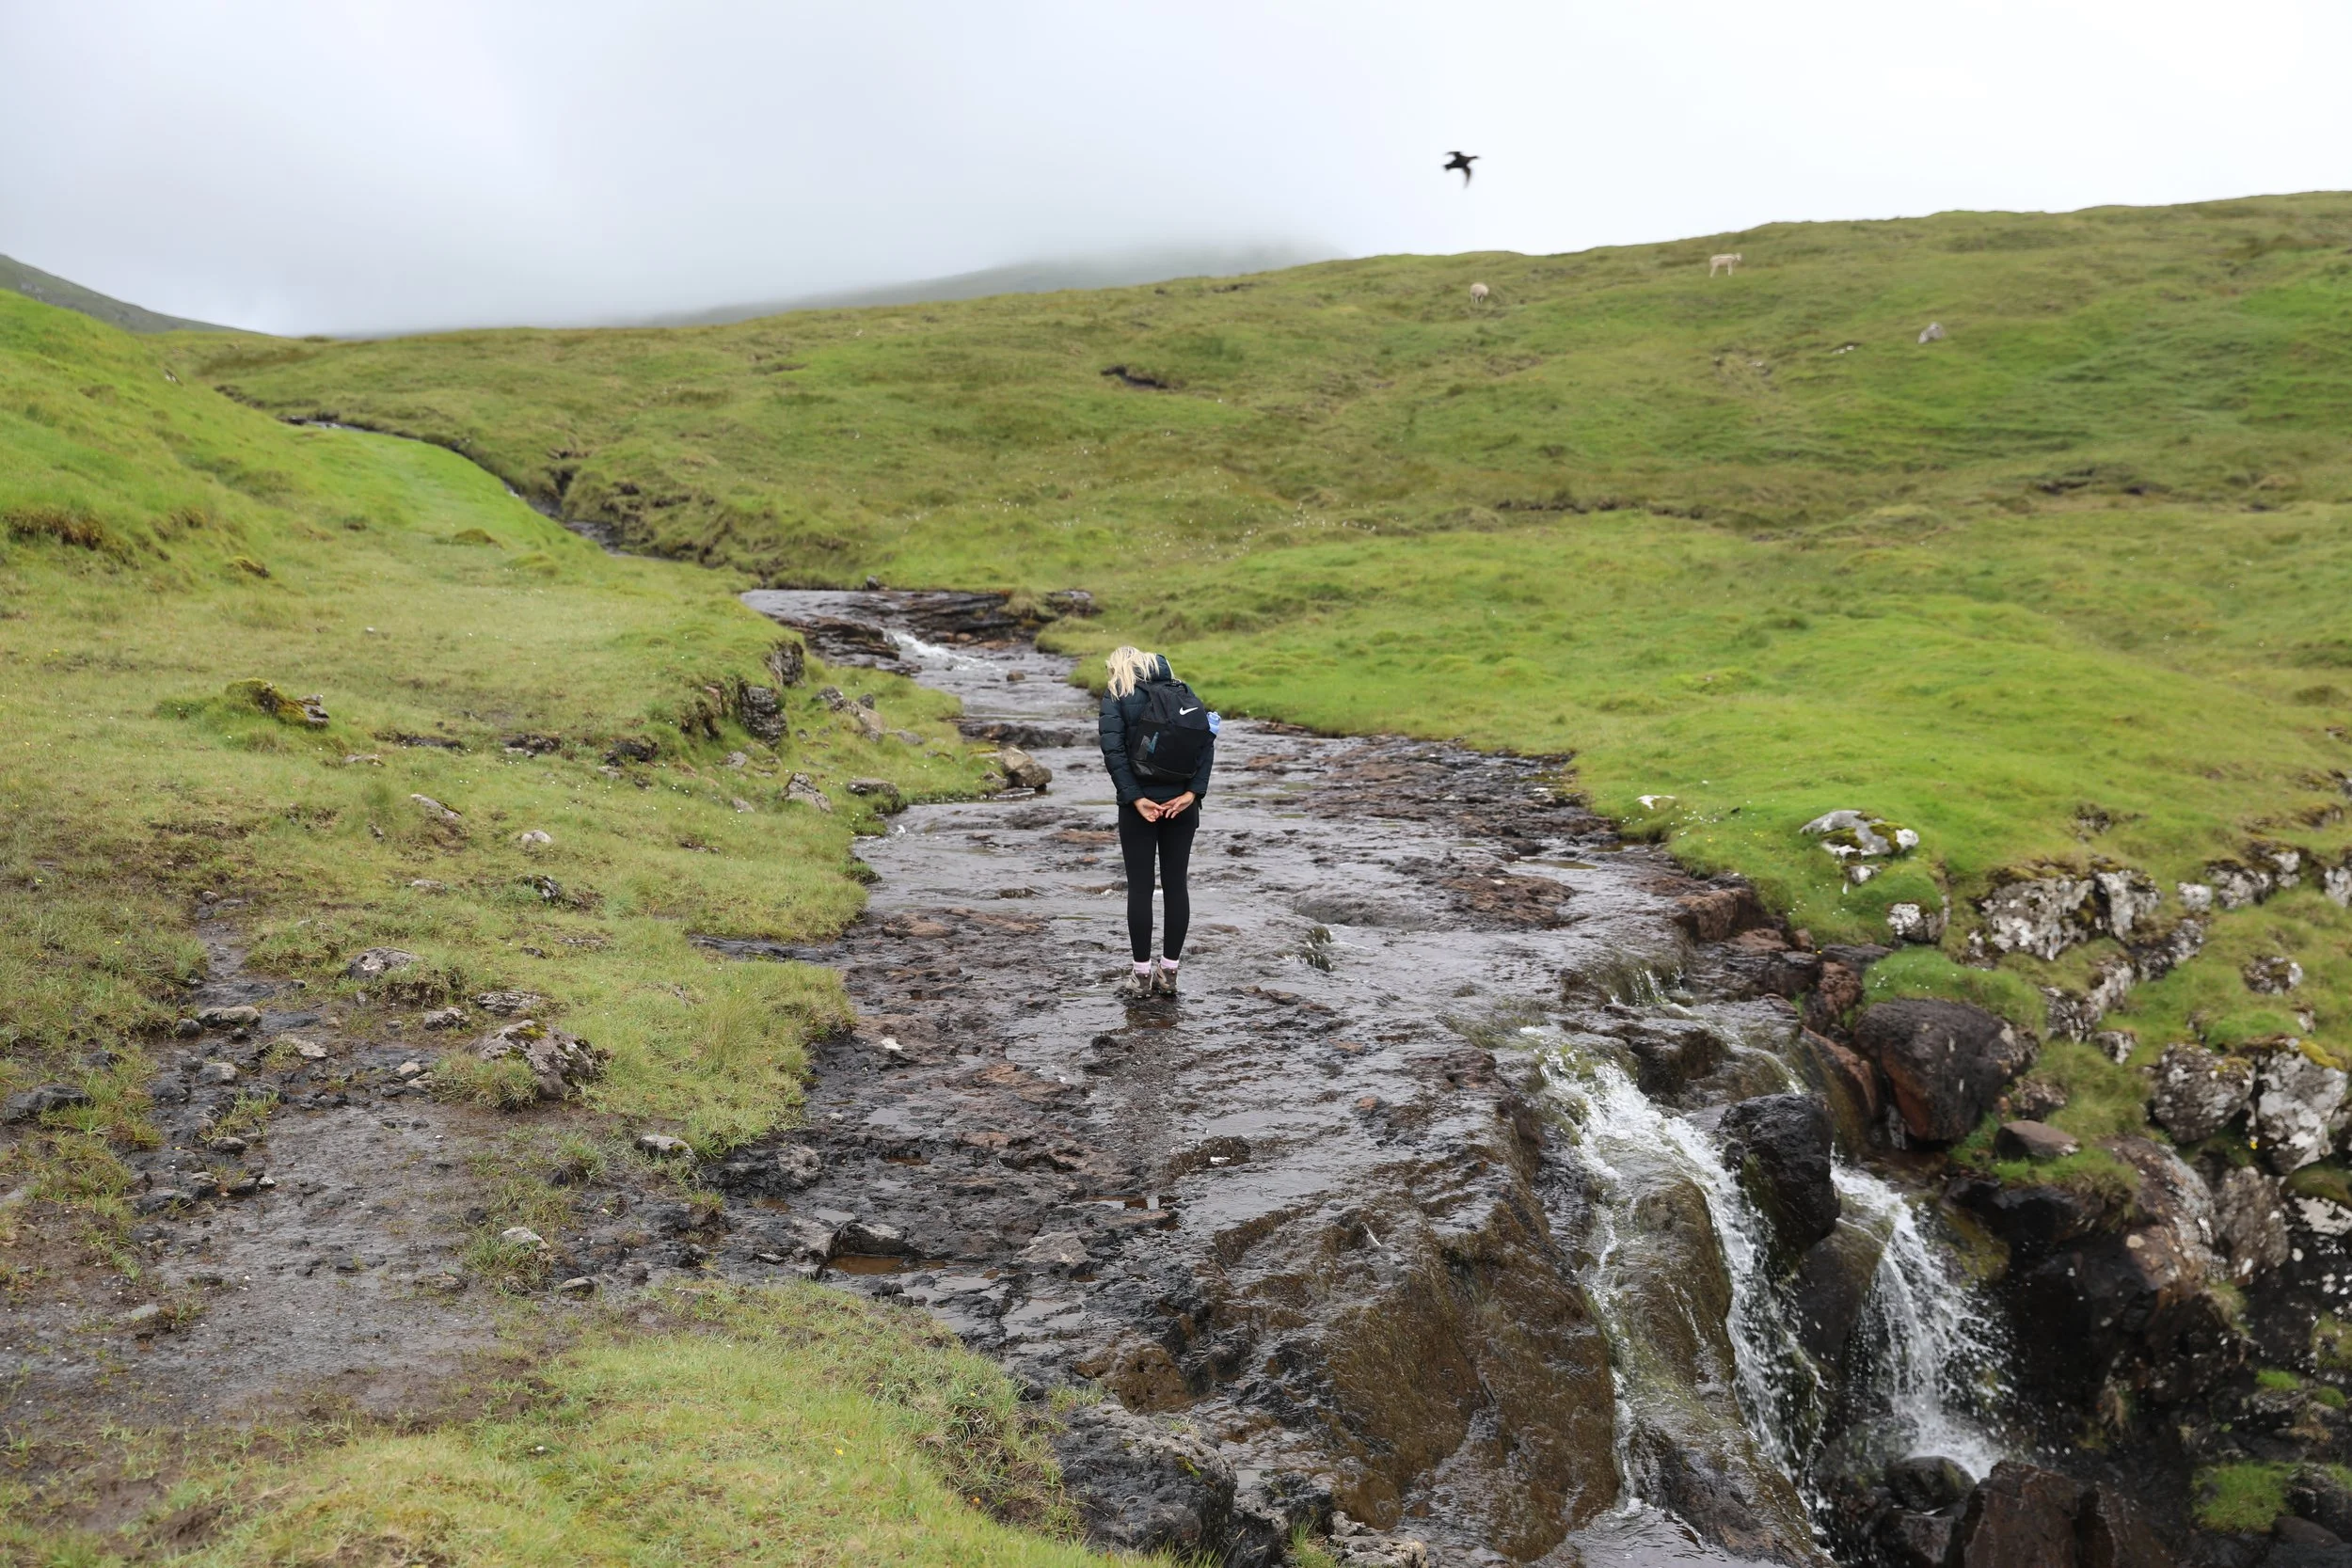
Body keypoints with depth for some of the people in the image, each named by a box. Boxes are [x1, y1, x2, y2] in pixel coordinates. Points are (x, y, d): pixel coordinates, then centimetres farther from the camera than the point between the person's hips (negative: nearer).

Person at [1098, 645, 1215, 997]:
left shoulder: (1116, 696, 0)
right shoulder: (1183, 691, 10)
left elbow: (1113, 750, -13)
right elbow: (1207, 742, -2)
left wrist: (1135, 798, -15)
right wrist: (1193, 792, -8)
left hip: (1140, 803, -3)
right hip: (1181, 803, 3)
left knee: (1140, 886, 4)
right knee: (1175, 883, 10)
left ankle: (1143, 975, 8)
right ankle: (1169, 971, 14)